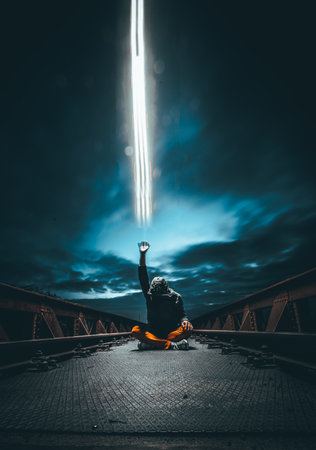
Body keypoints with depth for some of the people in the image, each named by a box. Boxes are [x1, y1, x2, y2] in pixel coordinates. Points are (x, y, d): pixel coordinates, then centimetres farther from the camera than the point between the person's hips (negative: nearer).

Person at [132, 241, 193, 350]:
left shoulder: (175, 297, -5)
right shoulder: (150, 295, -2)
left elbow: (182, 314, 0)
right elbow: (143, 278, -9)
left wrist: (184, 320, -26)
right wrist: (142, 254, -16)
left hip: (172, 331, 0)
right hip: (153, 332, 1)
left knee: (188, 328, -31)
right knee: (136, 330, -29)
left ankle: (152, 344, -36)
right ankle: (171, 345, -37)